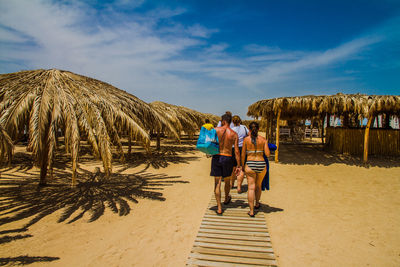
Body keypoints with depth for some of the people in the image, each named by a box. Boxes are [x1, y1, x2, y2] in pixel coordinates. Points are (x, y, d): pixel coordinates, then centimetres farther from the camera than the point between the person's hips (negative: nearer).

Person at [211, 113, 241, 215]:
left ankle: (219, 208, 6)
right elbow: (236, 151, -5)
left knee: (217, 183, 5)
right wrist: (239, 165, -1)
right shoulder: (234, 134, -3)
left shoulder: (216, 130, -5)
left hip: (216, 157, -1)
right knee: (227, 181, 22)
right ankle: (226, 199, 47)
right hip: (227, 158, 1)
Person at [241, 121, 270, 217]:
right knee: (258, 186, 22)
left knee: (251, 187, 1)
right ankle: (257, 204, 42)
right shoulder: (263, 139, 0)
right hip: (262, 165, 2)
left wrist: (242, 165, 11)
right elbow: (267, 154, -5)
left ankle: (251, 211, 0)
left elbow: (243, 154, -1)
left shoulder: (246, 139, -3)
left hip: (250, 165, -2)